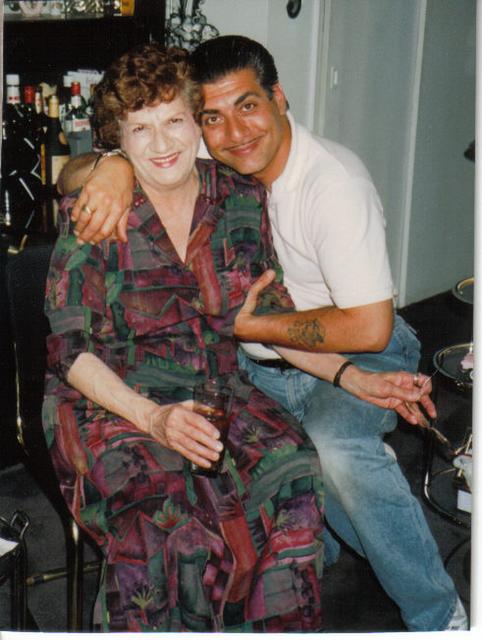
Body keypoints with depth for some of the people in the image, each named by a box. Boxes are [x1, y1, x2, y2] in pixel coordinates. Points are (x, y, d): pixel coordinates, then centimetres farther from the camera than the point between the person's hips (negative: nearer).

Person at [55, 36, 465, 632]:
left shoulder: (334, 183, -23)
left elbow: (368, 327, -25)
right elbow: (72, 177, -5)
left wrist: (241, 323, -23)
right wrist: (113, 166, -30)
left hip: (356, 356, -6)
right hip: (258, 366, 6)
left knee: (334, 445, -35)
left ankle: (438, 614, -13)